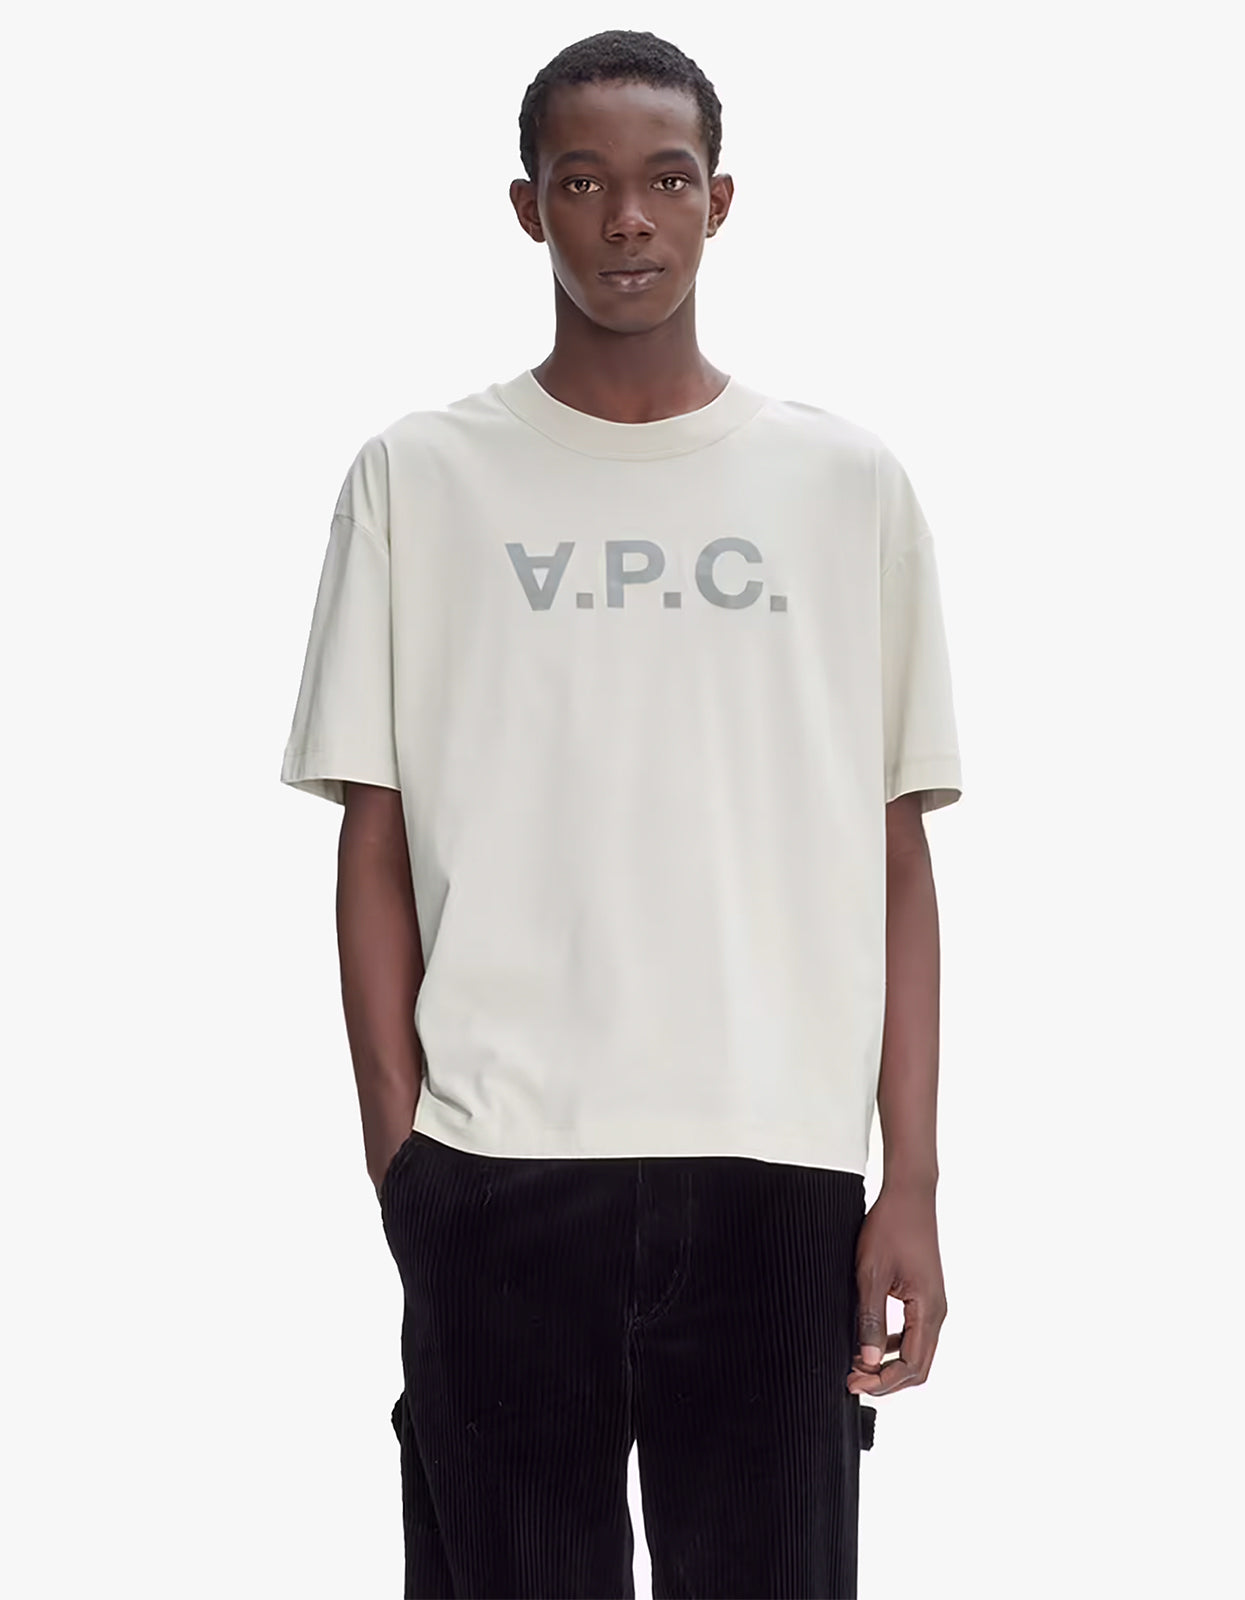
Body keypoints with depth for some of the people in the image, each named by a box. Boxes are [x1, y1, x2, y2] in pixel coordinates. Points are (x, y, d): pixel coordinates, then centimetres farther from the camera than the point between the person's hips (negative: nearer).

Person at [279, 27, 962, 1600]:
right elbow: (375, 839, 5)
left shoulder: (847, 483, 7)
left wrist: (913, 1184, 1)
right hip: (496, 1167, 0)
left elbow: (893, 855, 6)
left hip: (775, 1168, 1)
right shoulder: (418, 478, 6)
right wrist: (397, 1143, -4)